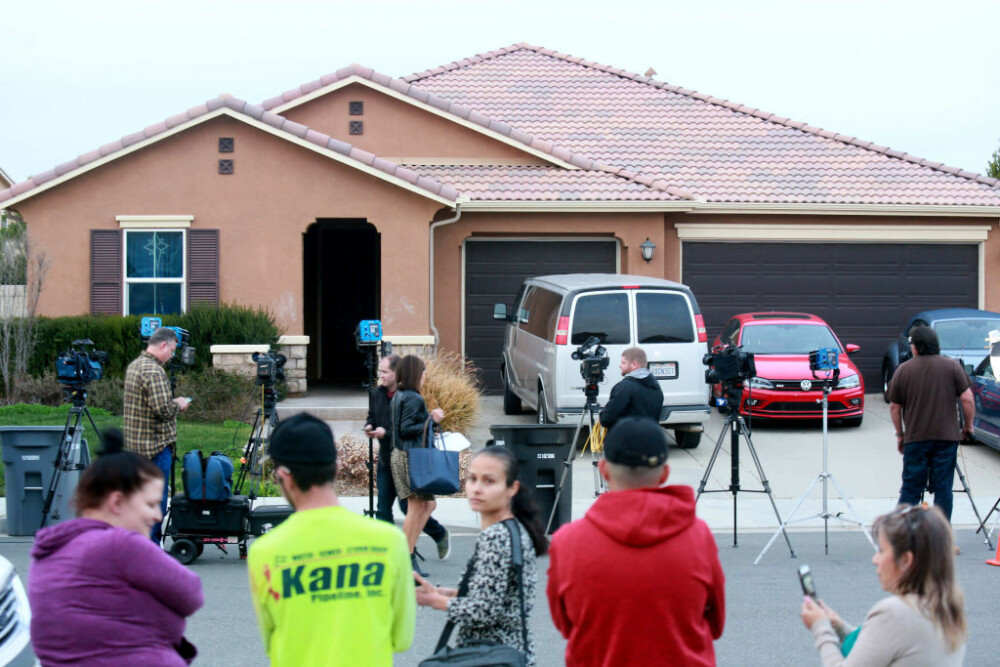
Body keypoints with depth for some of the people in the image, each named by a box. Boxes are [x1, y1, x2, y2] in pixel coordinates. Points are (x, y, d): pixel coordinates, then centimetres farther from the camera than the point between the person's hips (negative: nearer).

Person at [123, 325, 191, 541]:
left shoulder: (134, 365, 13)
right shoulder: (153, 371, -19)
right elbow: (163, 409, -24)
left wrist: (173, 403, 16)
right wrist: (178, 405, -5)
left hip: (134, 442, 10)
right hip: (155, 444, -10)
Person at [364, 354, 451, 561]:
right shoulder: (379, 393, 8)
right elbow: (372, 416, 21)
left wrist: (386, 433, -22)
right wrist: (369, 427, 0)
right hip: (385, 458, 7)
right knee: (383, 508, 3)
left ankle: (441, 534, 22)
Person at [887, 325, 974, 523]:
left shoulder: (903, 370, 1)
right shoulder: (951, 366, -1)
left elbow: (894, 407, 6)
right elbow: (967, 399, -5)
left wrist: (900, 434, 17)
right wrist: (968, 425, 9)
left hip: (915, 439, 0)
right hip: (947, 437, 0)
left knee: (910, 489, 6)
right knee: (943, 489, 4)